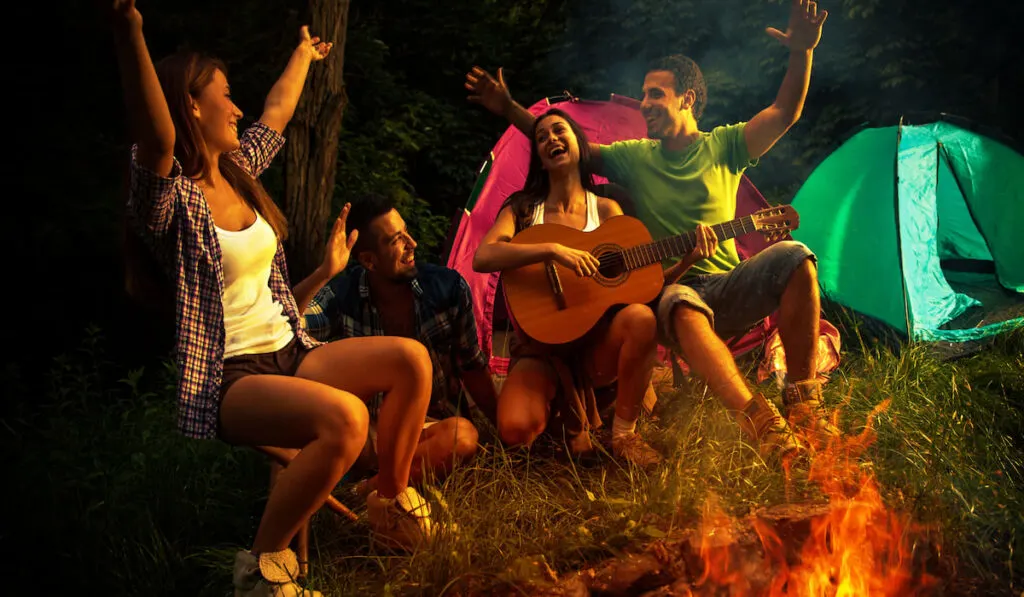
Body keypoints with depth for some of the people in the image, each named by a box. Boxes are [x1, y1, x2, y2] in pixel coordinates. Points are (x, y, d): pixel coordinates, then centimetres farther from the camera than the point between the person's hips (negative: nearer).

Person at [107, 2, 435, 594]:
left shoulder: (238, 172, 14)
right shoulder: (173, 198, -10)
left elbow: (278, 111, 31)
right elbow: (157, 139, -33)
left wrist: (304, 53, 47)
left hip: (290, 353, 8)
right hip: (228, 377, -8)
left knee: (411, 358, -13)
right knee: (344, 418, -34)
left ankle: (393, 501, 8)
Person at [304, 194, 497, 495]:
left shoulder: (448, 287, -5)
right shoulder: (341, 295, -7)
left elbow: (472, 365, 5)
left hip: (433, 422, 0)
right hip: (369, 424, 0)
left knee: (464, 435, -35)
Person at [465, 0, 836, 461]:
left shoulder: (723, 146, 7)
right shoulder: (634, 157, 10)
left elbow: (785, 113, -5)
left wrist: (802, 52, -20)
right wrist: (509, 109, 3)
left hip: (728, 289, 1)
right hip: (670, 289, -1)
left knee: (793, 257, -29)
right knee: (681, 304, -39)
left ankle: (802, 400, -23)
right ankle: (760, 421, -43)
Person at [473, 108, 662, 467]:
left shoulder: (605, 209, 6)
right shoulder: (523, 209, 4)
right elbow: (482, 258, -17)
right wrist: (552, 250, -27)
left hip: (597, 342, 1)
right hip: (541, 344, -1)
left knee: (641, 317, -35)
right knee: (516, 430, -31)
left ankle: (624, 434, -14)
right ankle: (566, 415, 7)